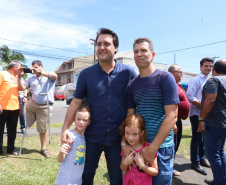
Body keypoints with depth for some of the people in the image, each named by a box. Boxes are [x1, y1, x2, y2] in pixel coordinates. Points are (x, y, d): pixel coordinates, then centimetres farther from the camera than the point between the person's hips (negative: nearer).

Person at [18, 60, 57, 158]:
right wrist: (20, 77, -8)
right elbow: (22, 88, 5)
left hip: (45, 107, -4)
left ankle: (43, 148, 21)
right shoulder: (31, 78, 12)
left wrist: (40, 72, -30)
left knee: (43, 129, 5)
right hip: (32, 104, 4)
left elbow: (55, 76, -25)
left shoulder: (49, 76, 0)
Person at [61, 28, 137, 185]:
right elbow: (75, 103, 1)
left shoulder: (128, 72, -6)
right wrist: (65, 128, -5)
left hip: (117, 137, -1)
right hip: (92, 136, 1)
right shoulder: (86, 74, -3)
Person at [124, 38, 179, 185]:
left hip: (162, 146, -4)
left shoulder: (165, 78, -9)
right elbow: (129, 116, 7)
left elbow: (172, 116, -14)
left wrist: (153, 148, -17)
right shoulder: (132, 84, 7)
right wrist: (124, 143, -6)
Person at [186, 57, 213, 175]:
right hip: (197, 114, -7)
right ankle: (195, 162, 12)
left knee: (203, 138, 16)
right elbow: (190, 97, -17)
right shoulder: (196, 80, -8)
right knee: (197, 138, -1)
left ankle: (201, 159, 31)